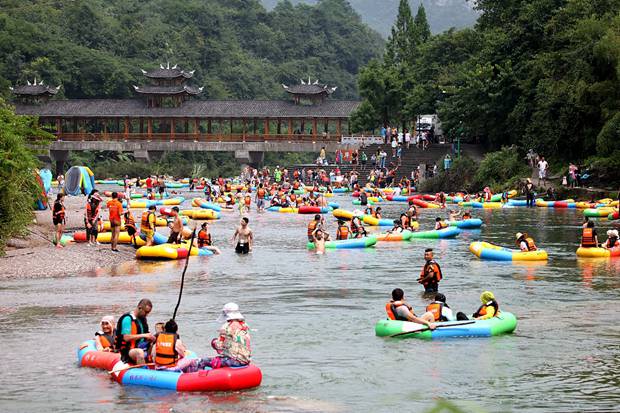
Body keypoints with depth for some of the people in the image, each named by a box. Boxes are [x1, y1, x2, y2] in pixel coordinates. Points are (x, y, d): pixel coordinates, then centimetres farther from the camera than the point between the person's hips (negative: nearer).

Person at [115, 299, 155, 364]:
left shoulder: (142, 319, 15)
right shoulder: (128, 319, -9)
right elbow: (126, 337, -20)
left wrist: (150, 338, 3)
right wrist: (143, 335, -20)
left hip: (142, 348, 8)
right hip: (128, 351, -8)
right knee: (139, 352, -38)